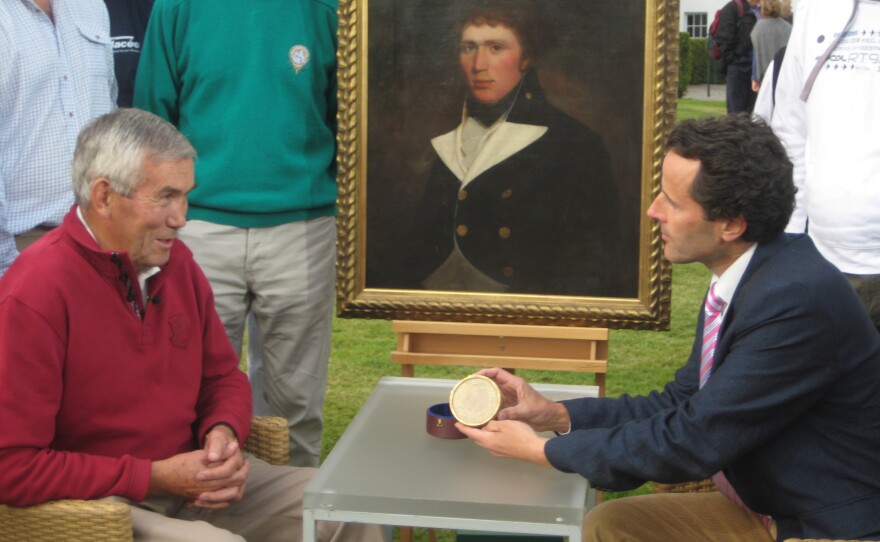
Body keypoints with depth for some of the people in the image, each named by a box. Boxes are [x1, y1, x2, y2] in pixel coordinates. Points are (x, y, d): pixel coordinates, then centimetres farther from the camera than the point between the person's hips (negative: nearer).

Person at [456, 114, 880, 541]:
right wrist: (554, 414, -3)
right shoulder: (744, 280, 0)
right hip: (766, 507, 8)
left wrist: (542, 450, -15)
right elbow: (680, 403, 7)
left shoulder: (797, 300, -27)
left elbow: (692, 441, -24)